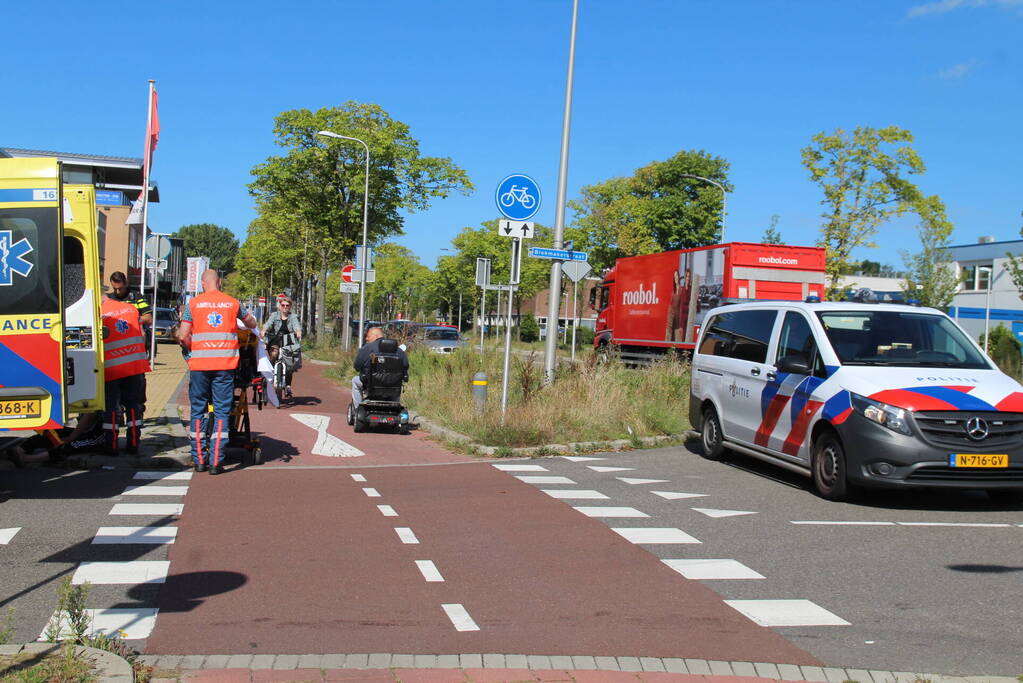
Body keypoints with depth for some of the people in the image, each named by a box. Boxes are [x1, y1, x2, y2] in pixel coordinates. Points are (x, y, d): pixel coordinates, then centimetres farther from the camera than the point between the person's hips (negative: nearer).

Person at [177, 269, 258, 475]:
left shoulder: (193, 303, 3)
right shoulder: (233, 303, 6)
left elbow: (183, 336, -2)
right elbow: (252, 324, 22)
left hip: (199, 365, 0)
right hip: (225, 364, 0)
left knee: (197, 411, 11)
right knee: (222, 411, 3)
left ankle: (199, 459, 13)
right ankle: (216, 462, 0)